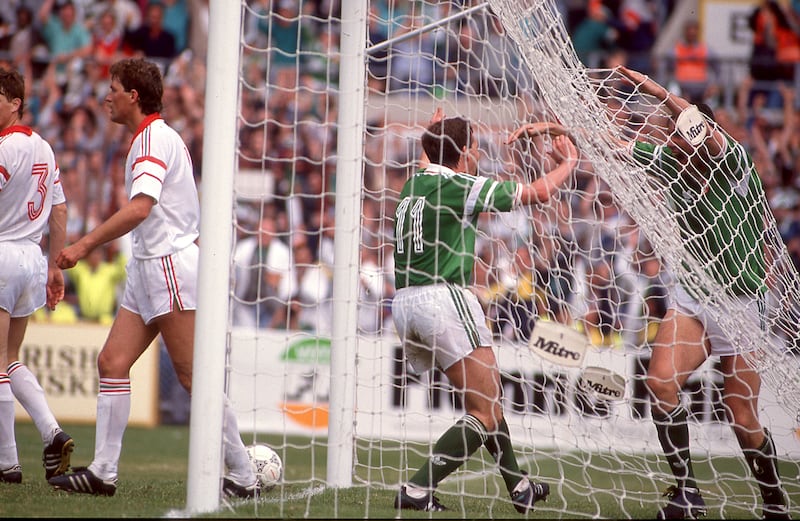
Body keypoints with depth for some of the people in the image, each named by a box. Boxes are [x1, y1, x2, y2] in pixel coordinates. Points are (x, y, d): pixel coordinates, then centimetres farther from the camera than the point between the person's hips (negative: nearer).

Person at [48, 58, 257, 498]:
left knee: (193, 375, -8)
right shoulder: (151, 138, 19)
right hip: (147, 267, 10)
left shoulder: (155, 137, -13)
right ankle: (102, 472, 3)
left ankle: (242, 475, -4)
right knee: (112, 363, 4)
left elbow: (140, 208, -25)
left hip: (171, 263, -10)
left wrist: (85, 245, -26)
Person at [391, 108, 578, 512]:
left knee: (485, 401, 22)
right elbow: (540, 192, 0)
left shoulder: (413, 185, 15)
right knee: (485, 414, -6)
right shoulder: (460, 187, -6)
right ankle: (417, 490, -20)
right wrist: (569, 162, 20)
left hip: (403, 302, 9)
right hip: (444, 297, -9)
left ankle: (519, 488, 29)